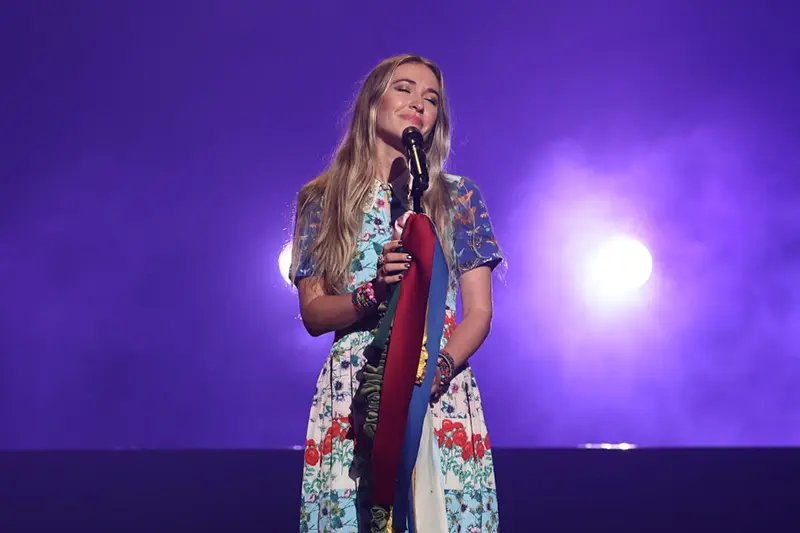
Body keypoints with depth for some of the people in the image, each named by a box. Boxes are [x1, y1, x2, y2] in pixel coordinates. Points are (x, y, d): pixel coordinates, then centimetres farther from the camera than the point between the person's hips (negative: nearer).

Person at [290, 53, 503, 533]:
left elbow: (479, 312, 3)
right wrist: (372, 291, -15)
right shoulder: (322, 200, 7)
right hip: (350, 394, 0)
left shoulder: (459, 196, 7)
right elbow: (313, 314, 4)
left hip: (442, 389, 0)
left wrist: (440, 367, -16)